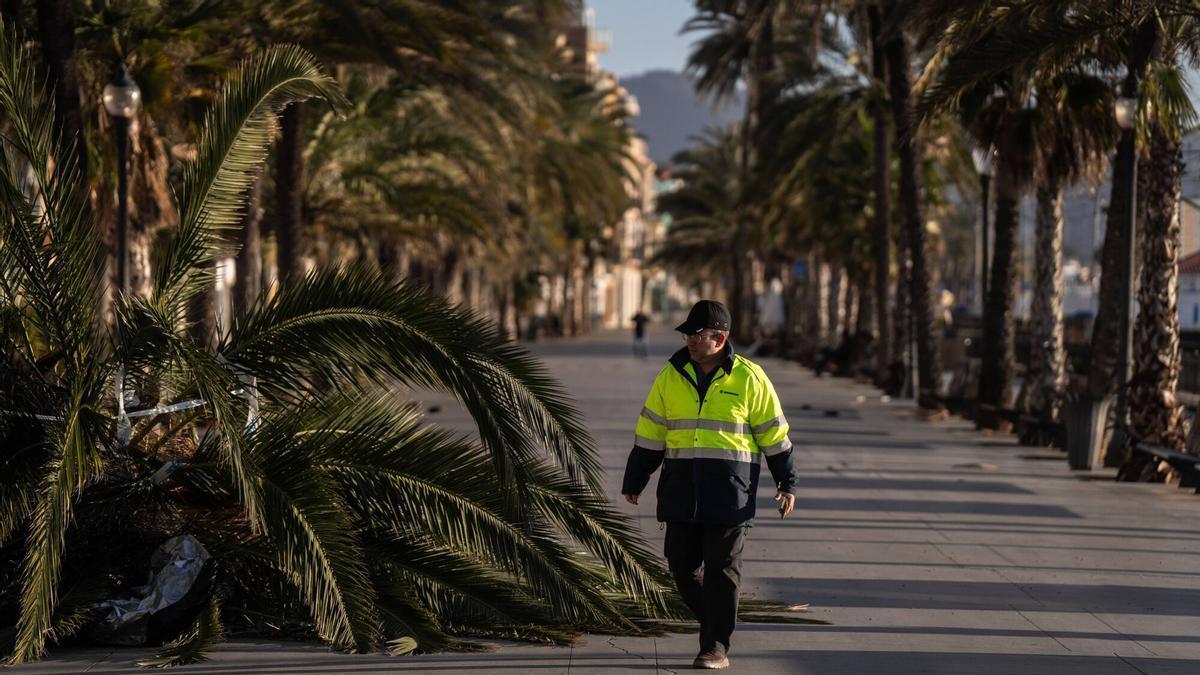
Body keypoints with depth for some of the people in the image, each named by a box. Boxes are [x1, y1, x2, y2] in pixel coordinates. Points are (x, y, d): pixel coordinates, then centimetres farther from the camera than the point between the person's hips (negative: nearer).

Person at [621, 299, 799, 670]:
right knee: (682, 565, 4)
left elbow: (774, 434, 2)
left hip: (731, 489, -4)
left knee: (722, 569, -3)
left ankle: (716, 647, 2)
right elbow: (649, 433, 10)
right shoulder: (671, 376, 5)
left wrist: (787, 483, 2)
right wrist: (633, 482, 11)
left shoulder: (748, 379, -4)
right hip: (682, 489, 4)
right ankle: (718, 622, 26)